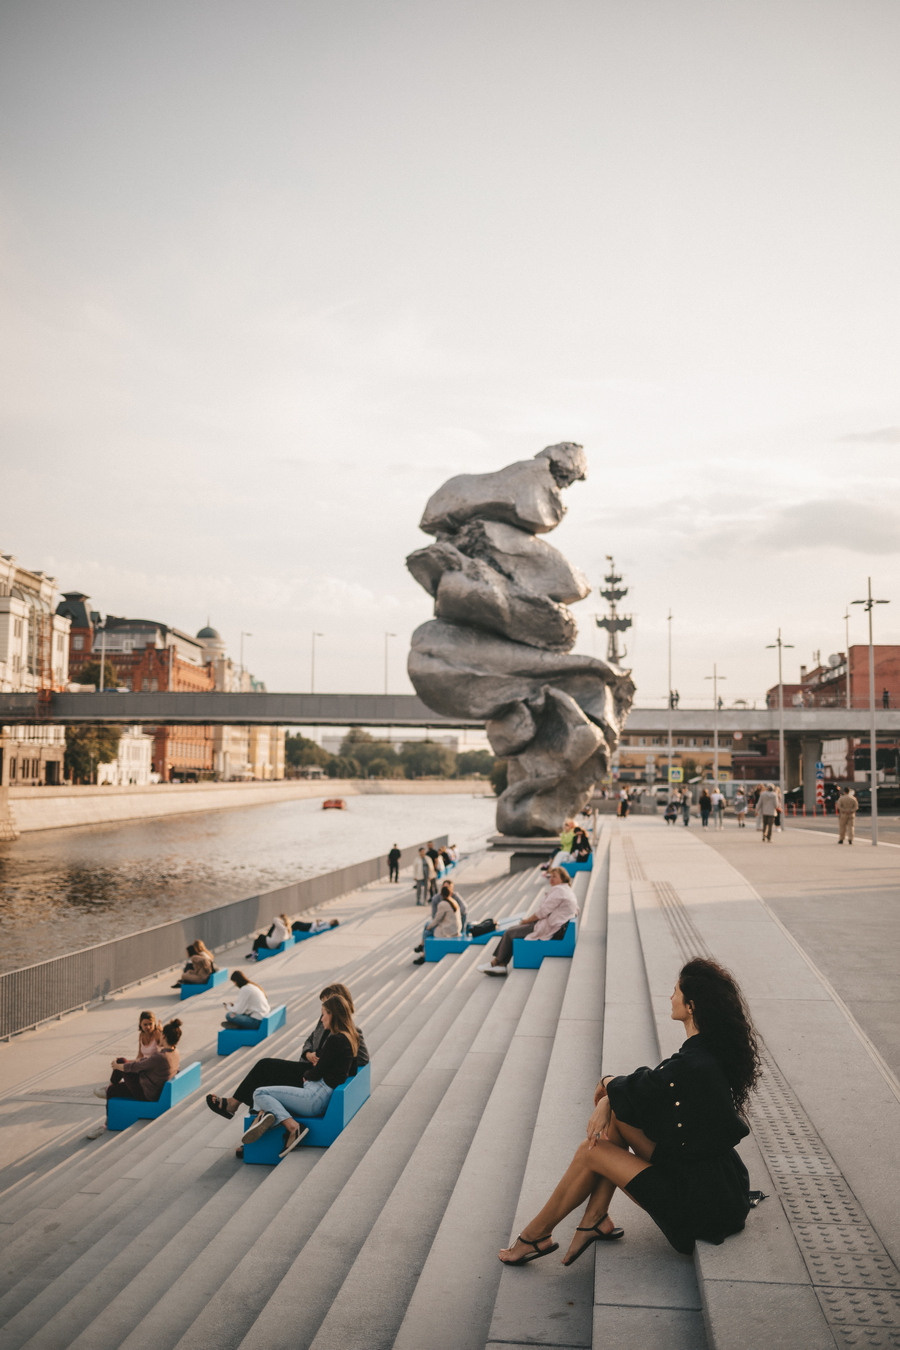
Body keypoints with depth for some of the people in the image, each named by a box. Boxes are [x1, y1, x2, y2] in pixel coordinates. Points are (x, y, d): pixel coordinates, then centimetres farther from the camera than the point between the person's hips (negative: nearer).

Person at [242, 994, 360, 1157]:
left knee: (260, 1093, -5)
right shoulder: (350, 1037, 11)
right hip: (323, 1096, 10)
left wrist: (306, 1075, 6)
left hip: (316, 1097, -10)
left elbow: (317, 1073, -15)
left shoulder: (335, 1040, -18)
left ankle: (292, 1126, -18)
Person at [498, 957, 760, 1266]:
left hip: (700, 1203, -8)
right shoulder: (715, 1049, 0)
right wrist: (607, 1102, -5)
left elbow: (635, 1090, -13)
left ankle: (537, 1235, 17)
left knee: (590, 1151, -2)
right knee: (616, 1112, 4)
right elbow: (652, 1083, 8)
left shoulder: (691, 1067, -29)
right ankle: (597, 1218, 11)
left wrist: (606, 1083, 9)